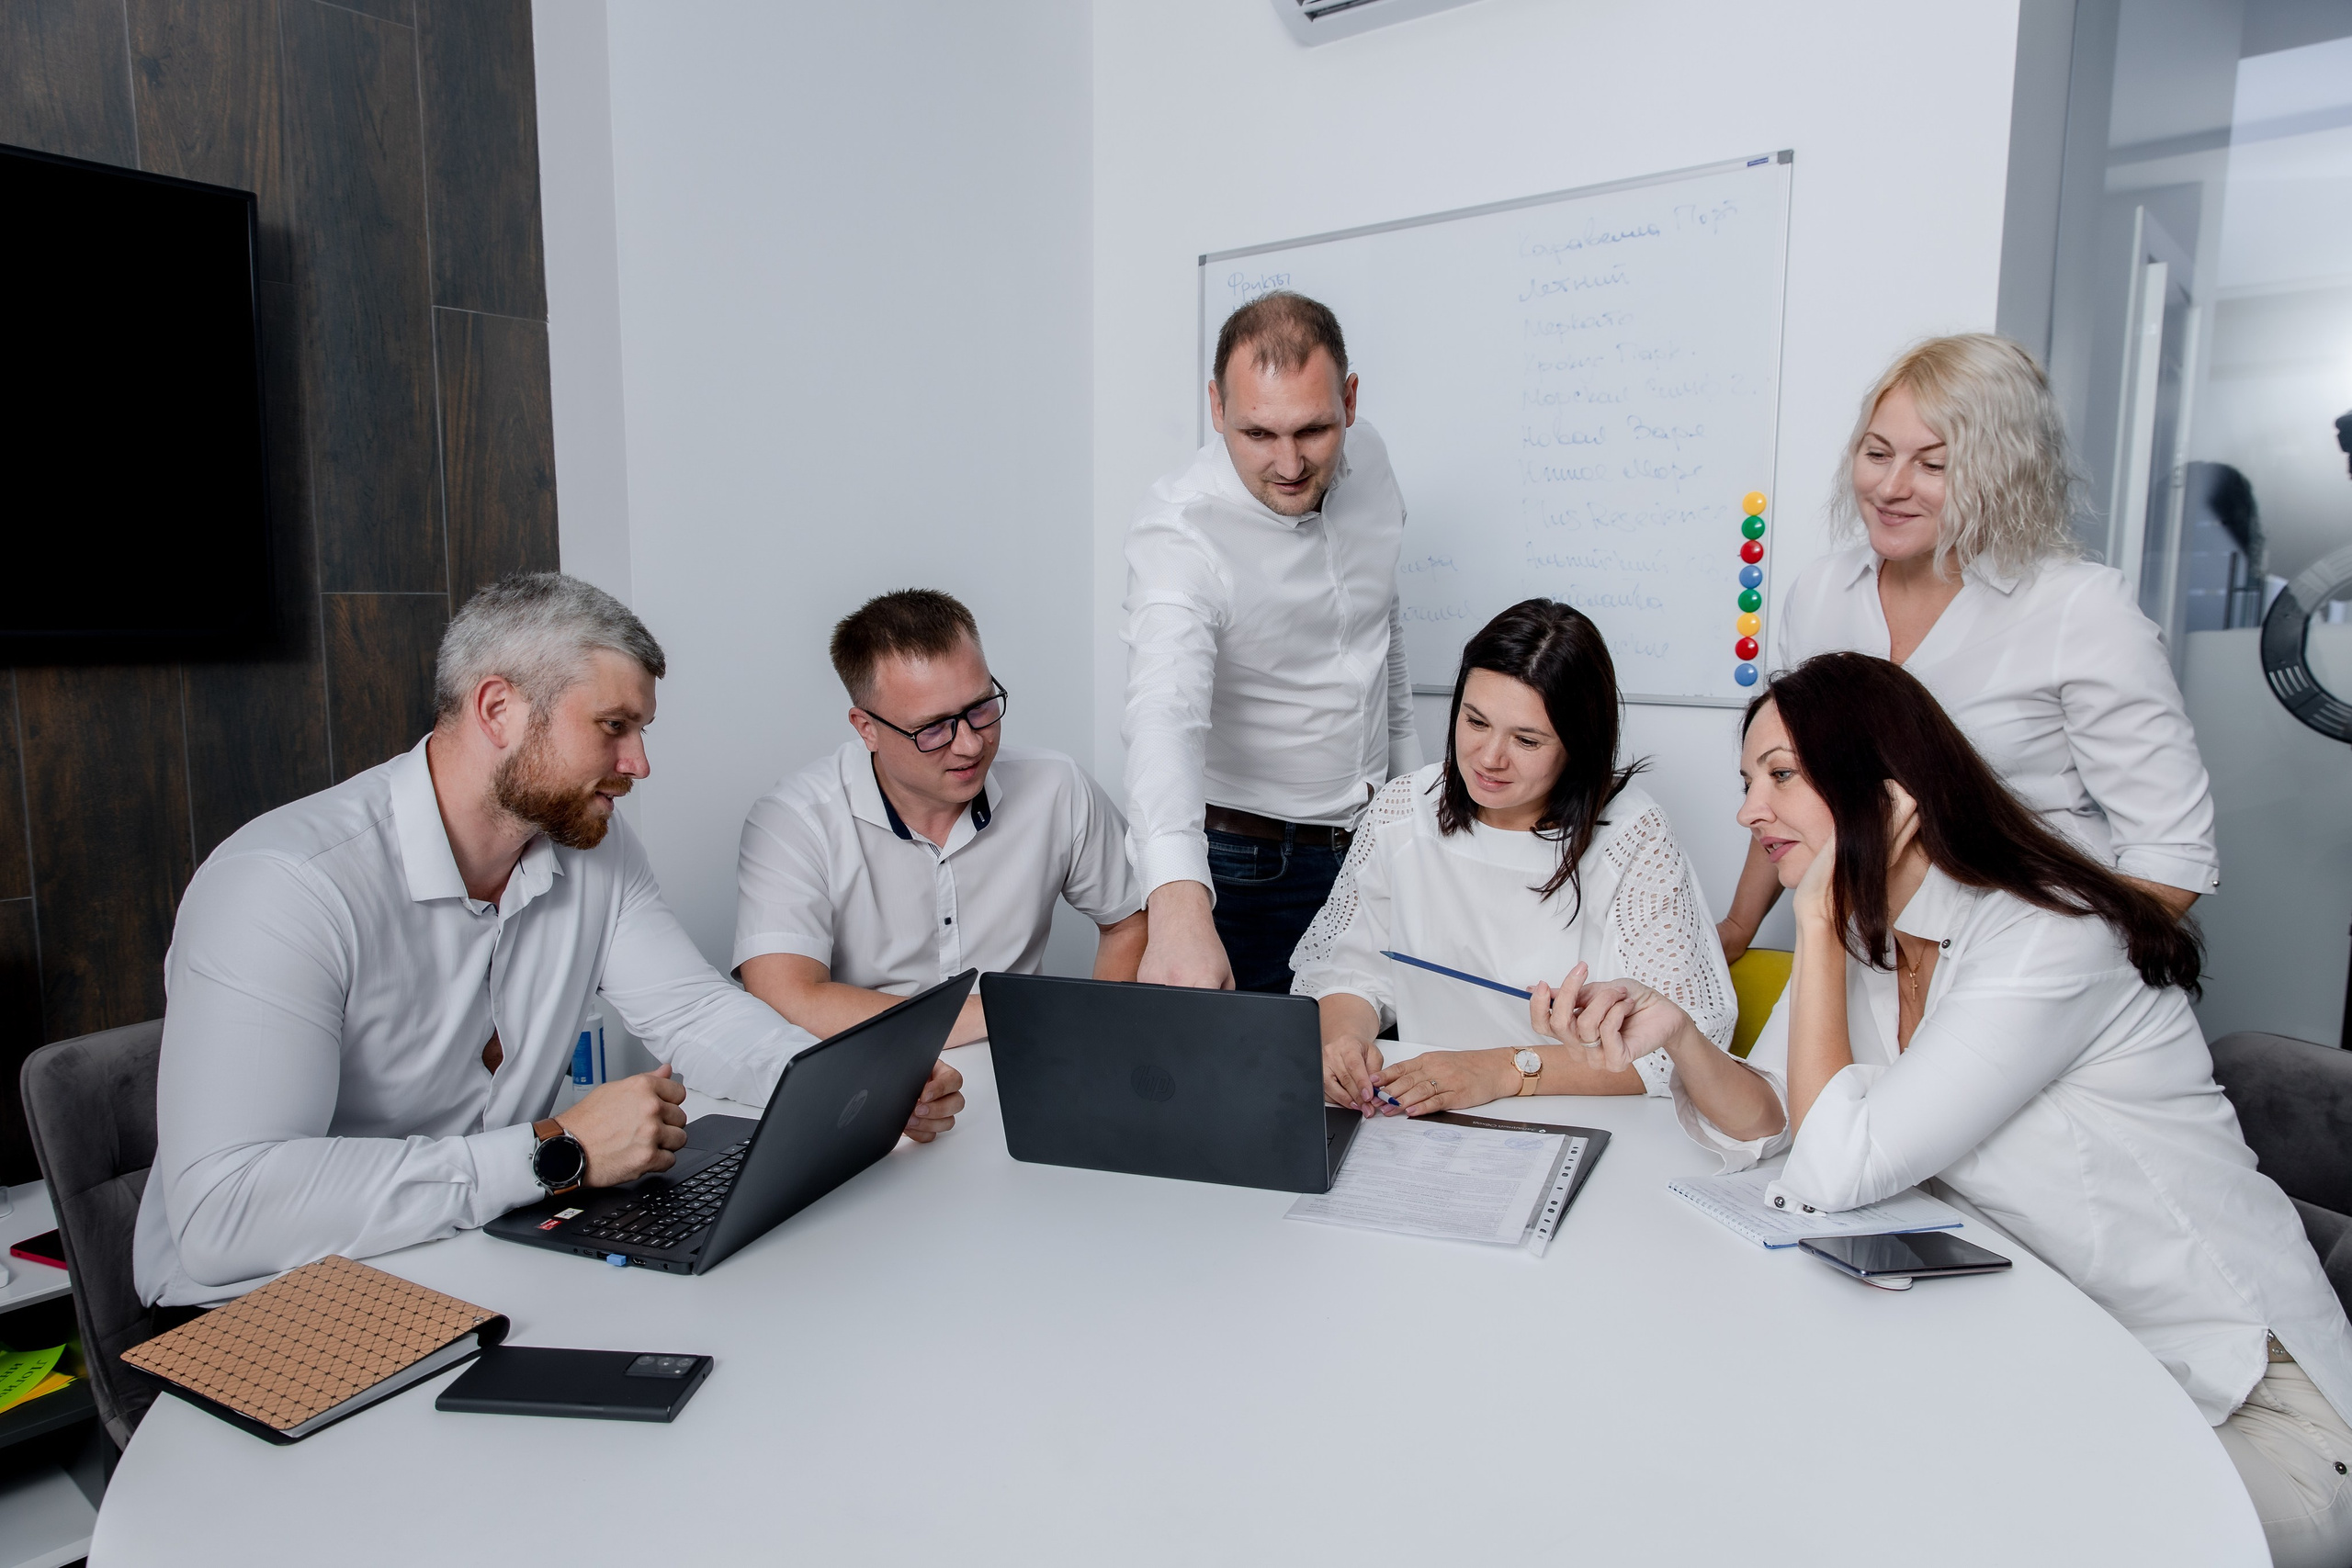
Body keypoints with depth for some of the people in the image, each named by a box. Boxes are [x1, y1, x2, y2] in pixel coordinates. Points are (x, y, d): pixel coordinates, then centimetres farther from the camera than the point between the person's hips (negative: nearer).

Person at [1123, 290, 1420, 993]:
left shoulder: (1367, 461, -6)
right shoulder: (1179, 531, -26)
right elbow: (1165, 716, -42)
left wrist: (1409, 785, 15)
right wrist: (1180, 906, -57)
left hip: (1373, 839, 6)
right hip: (1246, 865, -5)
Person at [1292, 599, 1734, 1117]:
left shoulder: (1633, 838, -11)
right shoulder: (1404, 809, 0)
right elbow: (1345, 962, 5)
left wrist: (1506, 1070, -23)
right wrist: (1343, 1034, -17)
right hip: (1417, 1135, 2)